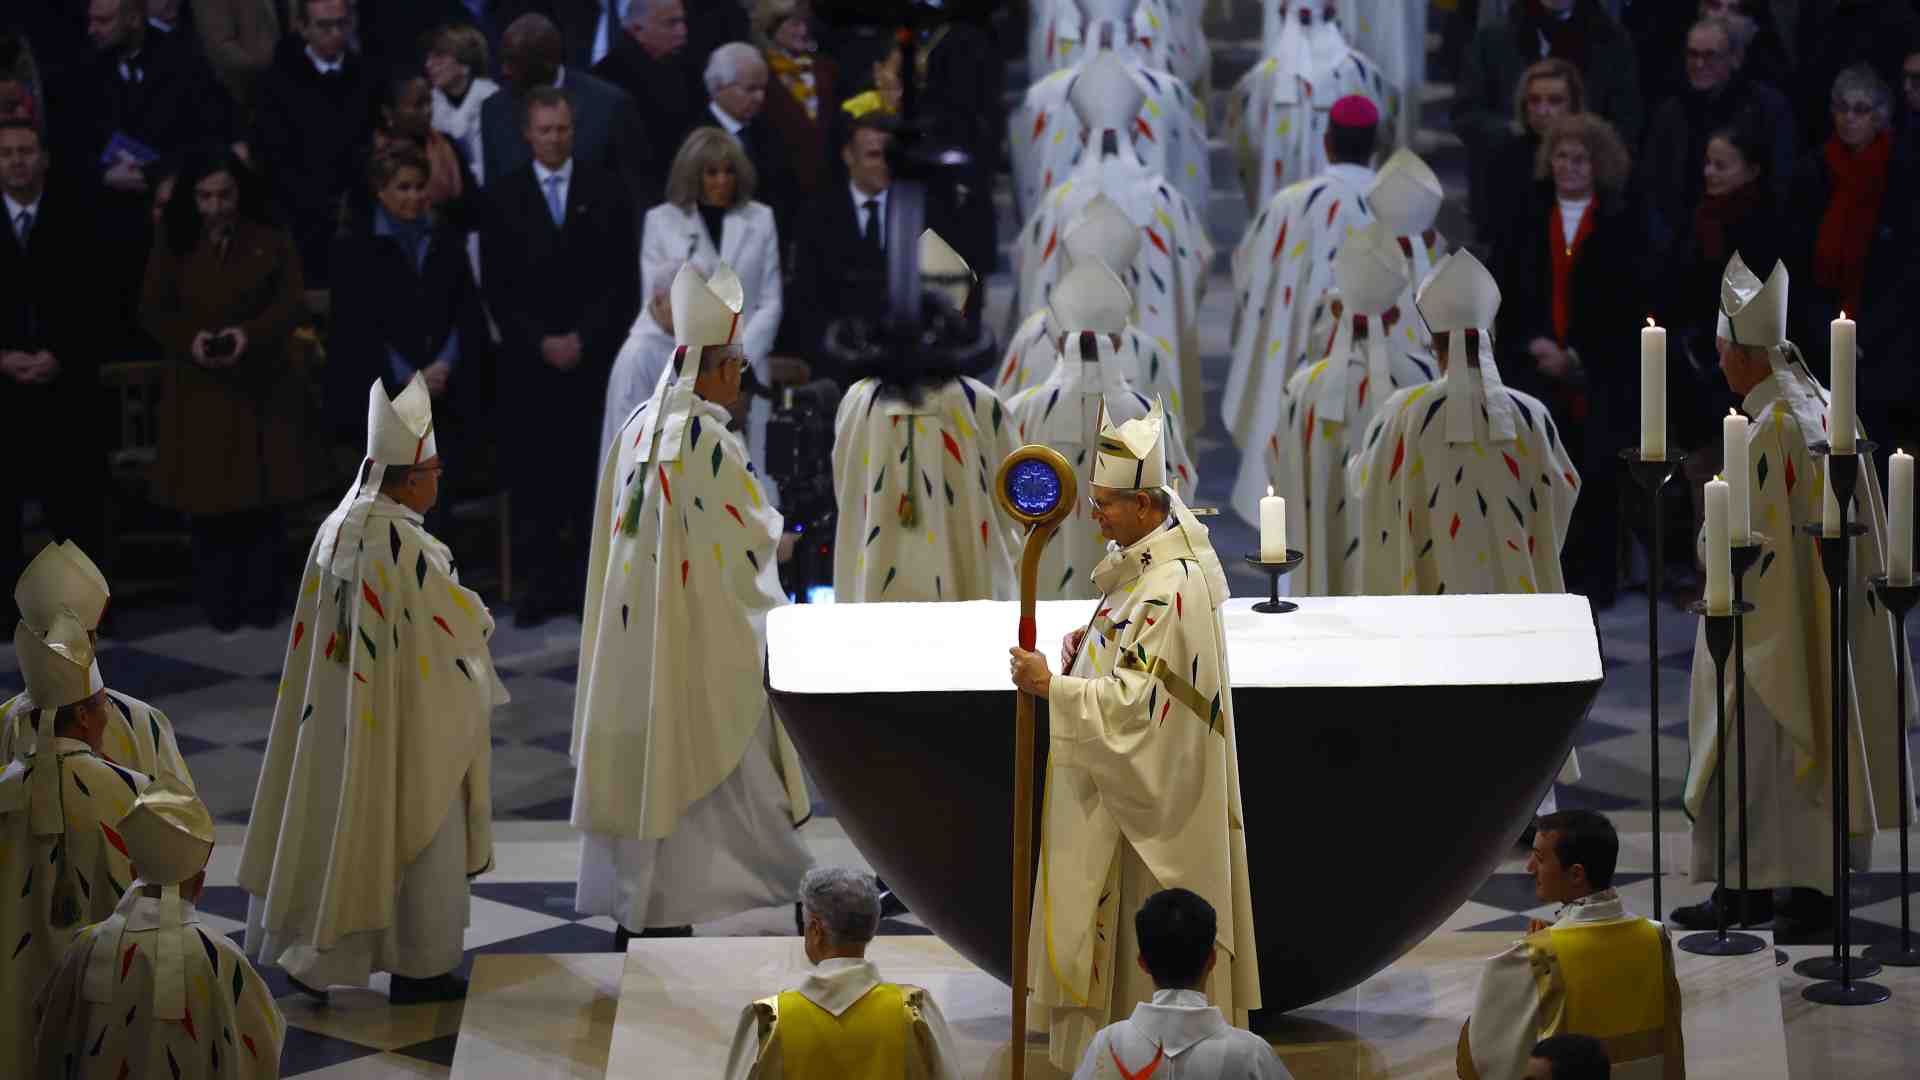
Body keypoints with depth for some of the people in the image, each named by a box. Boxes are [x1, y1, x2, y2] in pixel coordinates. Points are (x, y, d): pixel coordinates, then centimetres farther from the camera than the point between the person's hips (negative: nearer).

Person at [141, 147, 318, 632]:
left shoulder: (272, 242, 3)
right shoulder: (172, 246, 5)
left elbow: (292, 304, -5)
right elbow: (152, 310, 1)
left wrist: (249, 334, -23)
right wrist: (189, 339, -19)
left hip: (264, 388, 0)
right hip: (199, 390, 1)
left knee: (262, 499, -1)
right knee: (209, 498, -2)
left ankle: (261, 604, 6)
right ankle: (219, 607, 3)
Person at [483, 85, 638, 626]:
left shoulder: (605, 190, 6)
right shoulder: (503, 195, 7)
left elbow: (622, 278, 3)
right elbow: (497, 286, 4)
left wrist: (584, 339, -6)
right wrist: (540, 341, -6)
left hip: (594, 356, 0)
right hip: (528, 360, 1)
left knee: (591, 472, -2)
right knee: (532, 475, -2)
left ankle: (590, 582, 2)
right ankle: (542, 581, 2)